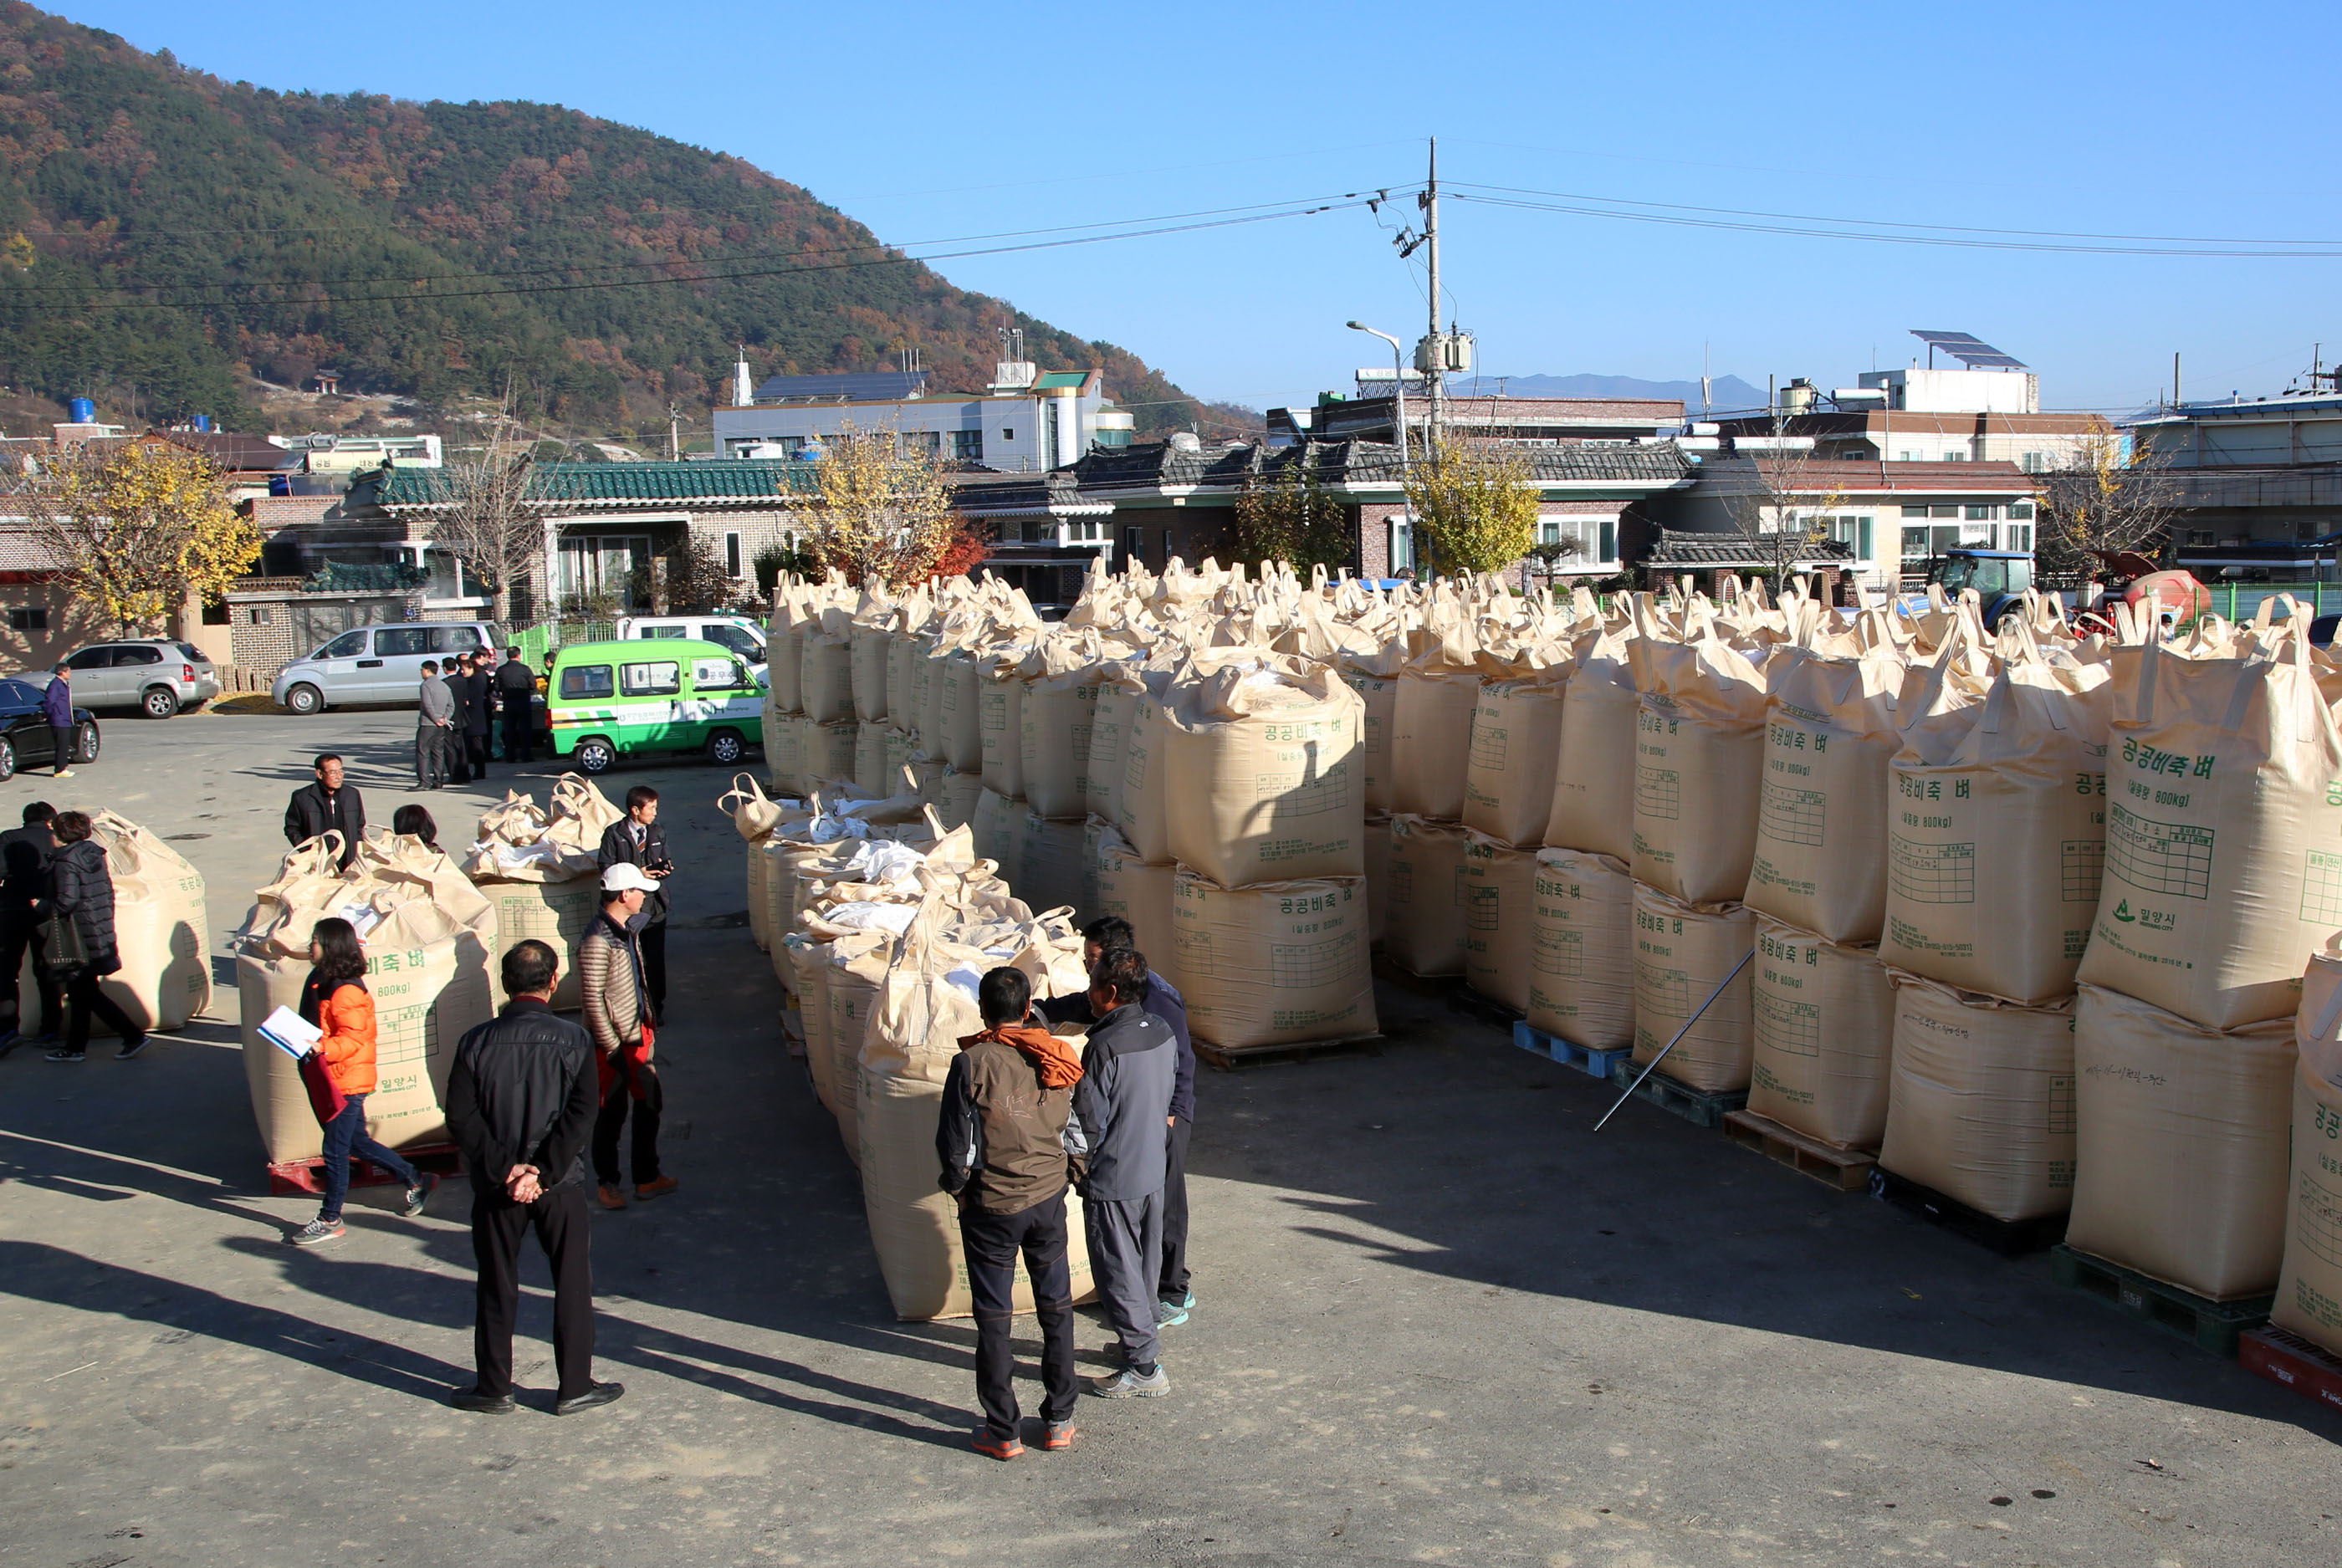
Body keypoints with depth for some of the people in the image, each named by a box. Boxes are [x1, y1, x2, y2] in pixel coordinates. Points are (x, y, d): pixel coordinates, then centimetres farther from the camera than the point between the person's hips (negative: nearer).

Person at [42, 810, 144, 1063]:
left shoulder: (65, 862, -16)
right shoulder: (93, 854, 8)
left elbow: (66, 901, -22)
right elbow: (108, 890, 13)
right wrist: (106, 922, 20)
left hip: (79, 937, -8)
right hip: (101, 935, 8)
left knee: (87, 994, -2)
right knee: (79, 992, 15)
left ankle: (133, 1035, -6)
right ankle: (75, 1046, 22)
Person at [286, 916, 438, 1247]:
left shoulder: (346, 992, -21)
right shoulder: (322, 981, 9)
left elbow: (352, 1038, -24)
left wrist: (322, 1047, -36)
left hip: (348, 1080, -10)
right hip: (334, 1079, 10)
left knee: (335, 1150, -1)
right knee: (357, 1143, 17)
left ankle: (330, 1220, 9)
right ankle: (416, 1180, 29)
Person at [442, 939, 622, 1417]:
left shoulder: (476, 1042, -5)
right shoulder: (572, 1040, -8)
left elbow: (461, 1118, -10)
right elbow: (581, 1114, -15)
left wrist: (503, 1169, -11)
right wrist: (543, 1172, -15)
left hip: (495, 1185, 1)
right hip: (560, 1184, -1)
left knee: (497, 1288, 13)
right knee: (572, 1286, 10)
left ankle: (494, 1389, 21)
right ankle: (575, 1387, 14)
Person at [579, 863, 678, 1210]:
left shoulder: (628, 929, 6)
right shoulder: (597, 941, -22)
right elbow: (593, 1000, -21)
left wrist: (647, 1025, 17)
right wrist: (613, 1049, -18)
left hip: (637, 1034, 9)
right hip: (615, 1041, -9)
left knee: (650, 1103, 14)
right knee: (612, 1113, 5)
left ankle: (647, 1178, 26)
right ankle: (607, 1183, 21)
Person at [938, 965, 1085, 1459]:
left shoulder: (972, 1064, -16)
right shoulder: (1058, 1059, -3)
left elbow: (953, 1142, -13)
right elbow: (1074, 1127, 6)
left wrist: (958, 1187, 1)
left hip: (992, 1205, -4)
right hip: (1049, 1197, 4)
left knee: (994, 1319, 7)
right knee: (1056, 1309, 16)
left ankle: (1003, 1432, 14)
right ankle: (1059, 1420, 23)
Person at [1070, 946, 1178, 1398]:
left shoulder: (1106, 1047, -25)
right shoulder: (1162, 1032, -2)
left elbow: (1088, 1123, -19)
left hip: (1112, 1179, -8)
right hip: (1153, 1171, 8)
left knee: (1118, 1271, 3)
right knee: (1146, 1263, 21)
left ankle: (1144, 1365, 9)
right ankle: (1143, 1339, 35)